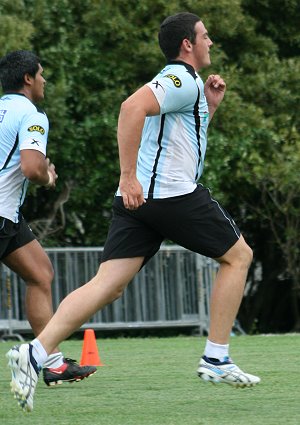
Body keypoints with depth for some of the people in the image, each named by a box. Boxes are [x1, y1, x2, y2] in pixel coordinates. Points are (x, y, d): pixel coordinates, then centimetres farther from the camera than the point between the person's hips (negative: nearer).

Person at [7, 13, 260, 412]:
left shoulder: (177, 82, 26)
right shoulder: (183, 80, -7)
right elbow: (133, 107, -25)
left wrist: (210, 106, 26)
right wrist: (129, 176, -27)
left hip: (138, 200, 9)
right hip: (173, 193, -9)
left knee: (108, 285, -3)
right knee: (238, 255, 9)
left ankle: (36, 353, -19)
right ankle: (216, 359, 7)